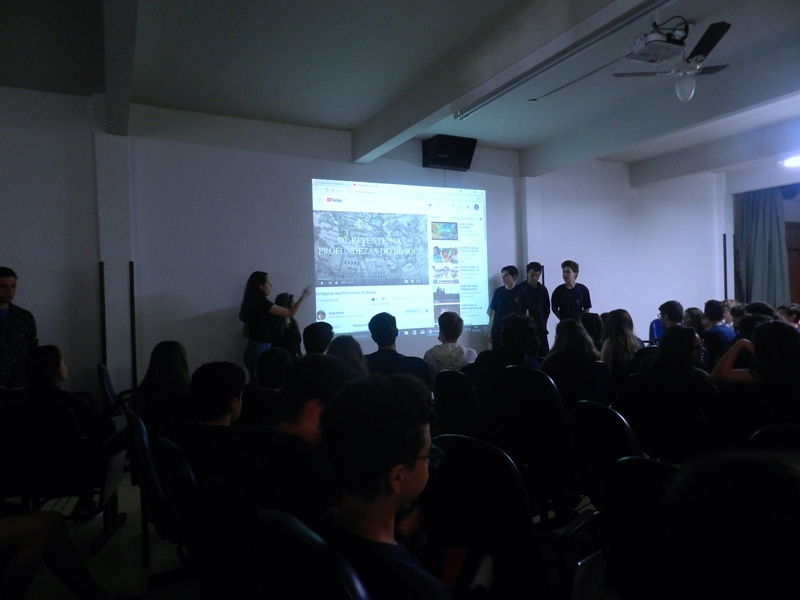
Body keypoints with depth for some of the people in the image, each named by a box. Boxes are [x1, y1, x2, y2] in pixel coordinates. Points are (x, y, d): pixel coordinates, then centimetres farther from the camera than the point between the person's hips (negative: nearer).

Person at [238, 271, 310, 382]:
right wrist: (303, 296, -2)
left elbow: (245, 333, 15)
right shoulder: (262, 303, -16)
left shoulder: (252, 303, 10)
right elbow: (290, 313, -12)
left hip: (254, 348, 9)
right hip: (261, 350, -9)